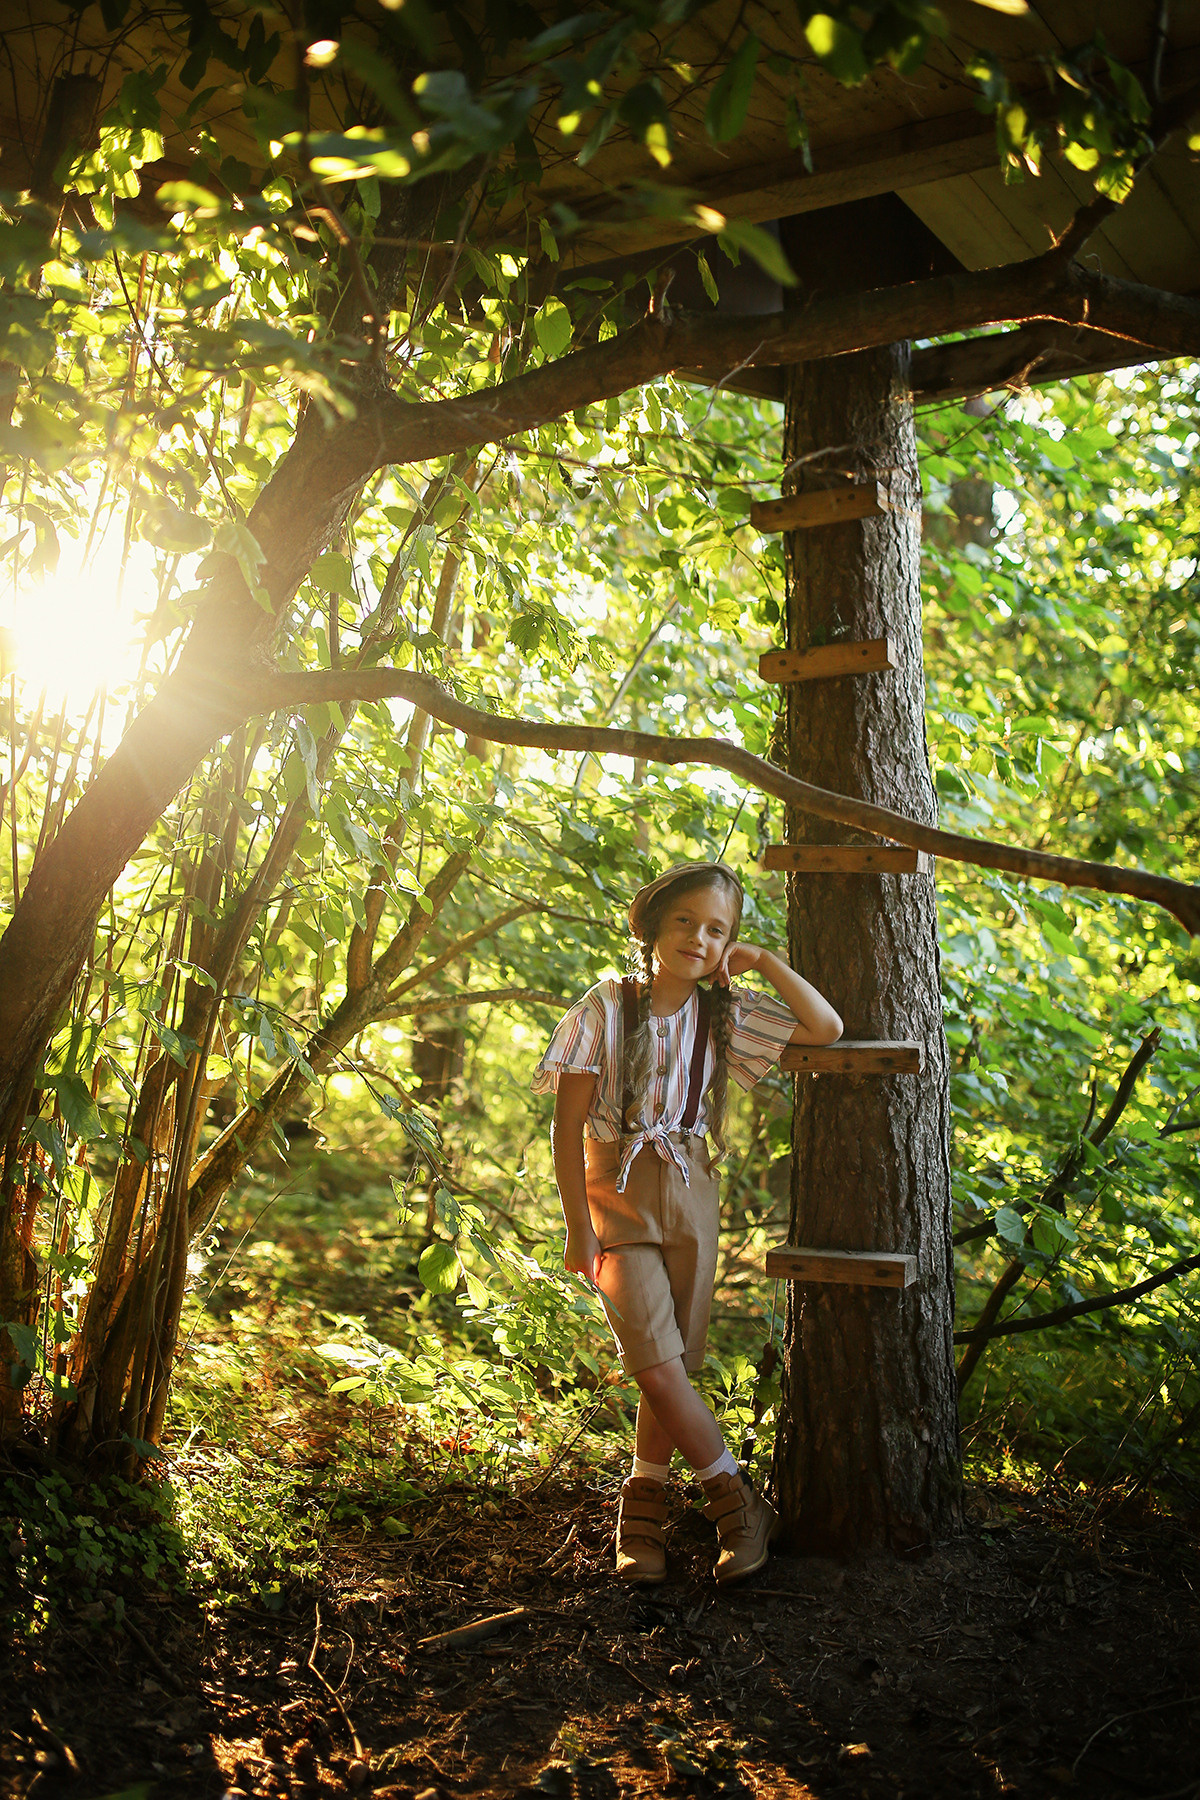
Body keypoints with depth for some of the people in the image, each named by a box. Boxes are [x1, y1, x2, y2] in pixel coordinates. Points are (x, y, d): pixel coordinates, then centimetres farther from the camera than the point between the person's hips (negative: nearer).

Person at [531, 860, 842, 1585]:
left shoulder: (724, 1014, 2)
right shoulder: (609, 1007, -8)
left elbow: (827, 1028, -2)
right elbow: (569, 1124, -7)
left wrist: (765, 961, -6)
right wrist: (579, 1227, -9)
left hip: (691, 1194, 4)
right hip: (619, 1194, -4)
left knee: (676, 1365, 5)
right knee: (657, 1363, -12)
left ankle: (644, 1505, 20)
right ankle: (742, 1504, 1)